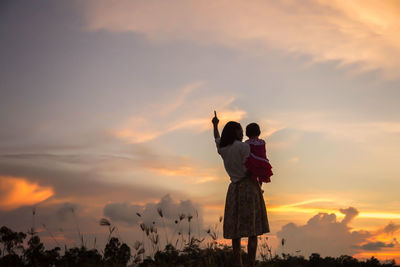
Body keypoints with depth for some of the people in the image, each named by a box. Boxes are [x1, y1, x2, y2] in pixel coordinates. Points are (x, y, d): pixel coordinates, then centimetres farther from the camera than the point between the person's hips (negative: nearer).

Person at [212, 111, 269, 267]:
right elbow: (248, 170, -16)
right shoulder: (243, 146, -8)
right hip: (249, 186, -6)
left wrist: (215, 125, 51)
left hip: (234, 188, 6)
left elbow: (217, 140, 34)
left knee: (236, 231, 7)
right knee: (253, 231, -5)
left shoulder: (223, 149, 11)